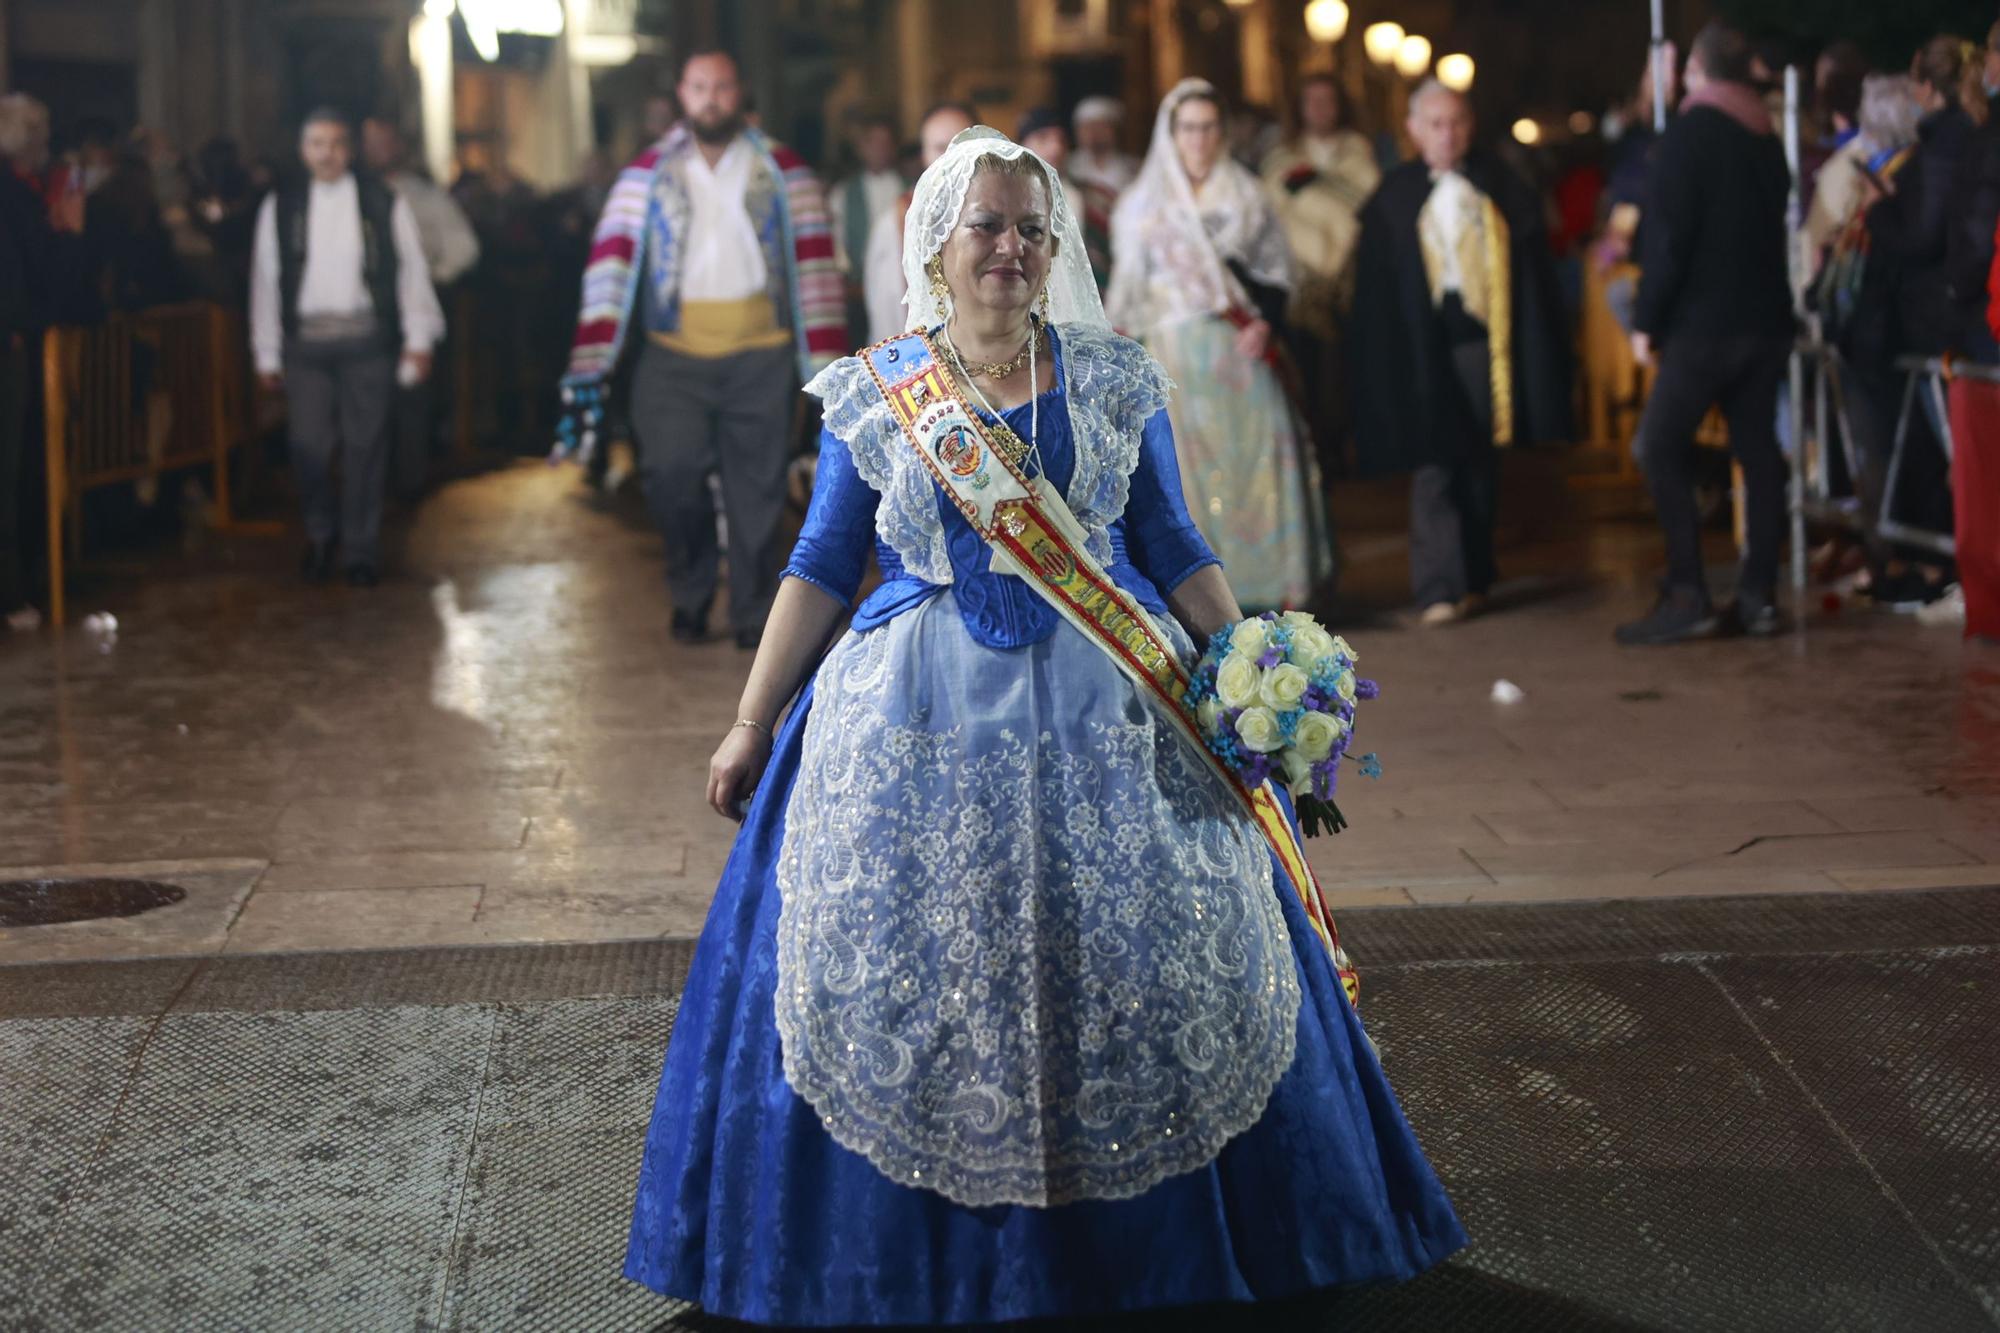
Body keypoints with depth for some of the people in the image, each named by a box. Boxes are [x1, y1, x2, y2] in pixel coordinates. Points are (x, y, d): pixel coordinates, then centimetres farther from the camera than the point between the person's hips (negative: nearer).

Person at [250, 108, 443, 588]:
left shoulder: (383, 204, 3)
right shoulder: (280, 207, 6)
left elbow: (411, 270, 5)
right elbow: (265, 280, 8)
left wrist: (418, 338, 0)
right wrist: (267, 353, 7)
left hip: (366, 337, -1)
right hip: (306, 339, 1)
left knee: (366, 444, 0)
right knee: (310, 444, -3)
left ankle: (361, 549, 11)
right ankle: (320, 534, 21)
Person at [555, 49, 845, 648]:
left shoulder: (783, 171, 8)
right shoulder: (647, 175, 8)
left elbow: (814, 263, 5)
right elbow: (612, 261, 1)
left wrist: (827, 365, -2)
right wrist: (589, 362, -9)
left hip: (760, 356, 0)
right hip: (674, 356, 0)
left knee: (756, 492, 2)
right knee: (670, 470, -15)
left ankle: (755, 616, 18)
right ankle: (691, 589, 10)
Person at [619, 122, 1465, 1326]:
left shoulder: (1114, 380, 5)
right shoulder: (874, 396, 4)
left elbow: (1175, 551, 8)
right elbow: (823, 568, 7)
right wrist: (752, 723, 4)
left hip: (1107, 709, 1)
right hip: (920, 724, 0)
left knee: (1148, 957, -1)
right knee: (909, 969, -3)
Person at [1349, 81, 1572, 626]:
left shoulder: (1503, 188, 6)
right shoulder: (1393, 198, 4)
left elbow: (1534, 270, 7)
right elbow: (1375, 290, 5)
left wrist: (1537, 351, -1)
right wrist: (1379, 367, -1)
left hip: (1486, 342, 1)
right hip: (1425, 351, -1)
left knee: (1481, 468, 8)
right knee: (1434, 467, -7)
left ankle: (1475, 578, 18)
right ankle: (1439, 589, -10)